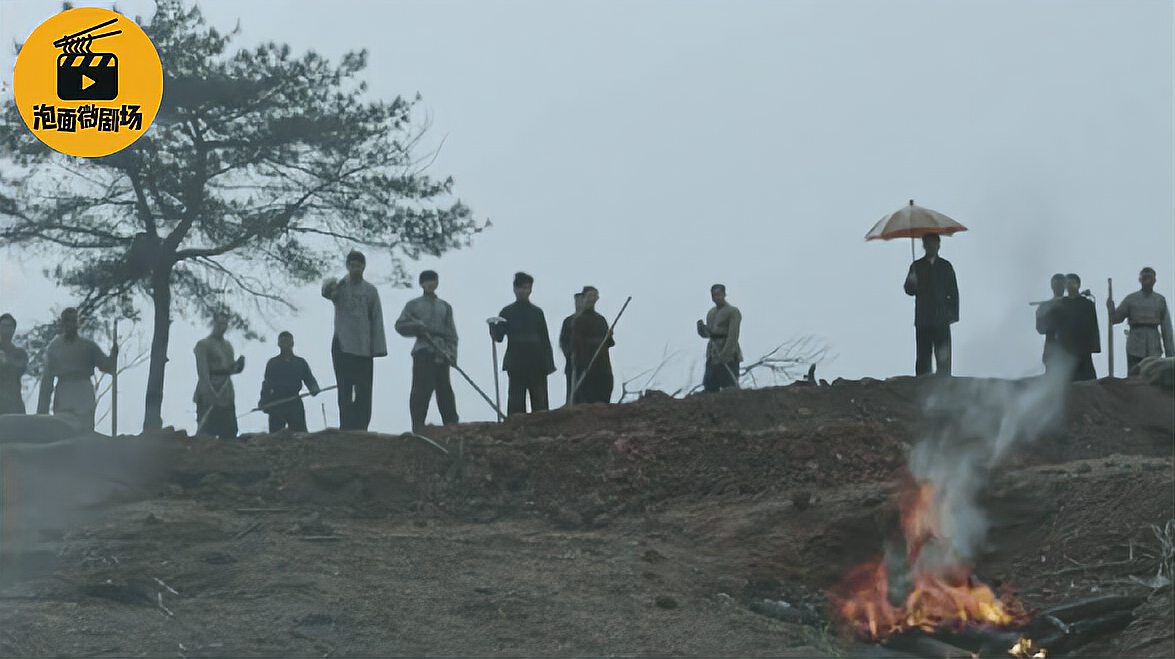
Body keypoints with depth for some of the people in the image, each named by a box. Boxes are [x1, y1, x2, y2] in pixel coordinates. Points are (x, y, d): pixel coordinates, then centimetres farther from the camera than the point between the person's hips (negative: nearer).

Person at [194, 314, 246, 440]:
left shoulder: (228, 345, 19)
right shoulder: (203, 344, -3)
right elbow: (202, 371, -14)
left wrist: (239, 364, -2)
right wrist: (209, 391, -26)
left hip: (227, 397, 7)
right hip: (208, 397, -7)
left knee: (230, 434, 4)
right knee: (206, 434, -8)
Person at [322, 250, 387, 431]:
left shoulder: (370, 290, 6)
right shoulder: (339, 287, 0)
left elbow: (377, 320, 5)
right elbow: (328, 291, -25)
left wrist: (378, 347, -3)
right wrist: (329, 287, -49)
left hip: (364, 349, 2)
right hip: (342, 347, -2)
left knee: (364, 394, 4)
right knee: (345, 393, 1)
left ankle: (360, 429, 10)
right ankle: (346, 430, 1)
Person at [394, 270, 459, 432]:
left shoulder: (445, 307, 18)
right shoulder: (414, 305, 11)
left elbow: (451, 333, 13)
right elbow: (400, 325, 4)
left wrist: (452, 353, -1)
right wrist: (417, 327, -13)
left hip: (442, 353, 3)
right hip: (423, 351, -3)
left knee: (444, 389, 5)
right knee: (421, 388, -9)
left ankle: (451, 424, 10)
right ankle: (418, 426, -8)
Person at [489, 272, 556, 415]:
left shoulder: (537, 312, 14)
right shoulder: (507, 312, 9)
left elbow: (545, 340, 11)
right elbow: (498, 337, 2)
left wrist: (548, 364, 1)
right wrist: (493, 326, -20)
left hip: (537, 364, 2)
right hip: (516, 364, -2)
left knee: (540, 403, -1)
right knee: (516, 403, -6)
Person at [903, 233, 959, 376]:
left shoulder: (946, 266, 10)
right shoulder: (916, 266, 10)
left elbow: (954, 292, 8)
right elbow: (909, 290, 2)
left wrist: (953, 315, -2)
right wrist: (912, 283, -21)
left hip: (941, 320, 0)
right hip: (922, 320, 0)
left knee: (943, 358, -6)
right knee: (923, 357, -3)